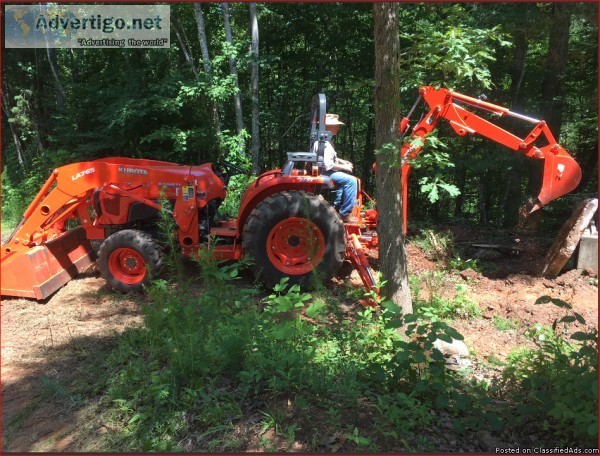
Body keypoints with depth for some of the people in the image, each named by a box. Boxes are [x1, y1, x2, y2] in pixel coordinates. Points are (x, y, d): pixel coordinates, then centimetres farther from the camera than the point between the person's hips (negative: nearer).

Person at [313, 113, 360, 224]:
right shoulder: (325, 144, -22)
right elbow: (328, 165, -27)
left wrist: (341, 161, 13)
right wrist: (344, 167, -14)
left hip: (325, 171, 11)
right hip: (326, 173, -11)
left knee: (347, 179, 25)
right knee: (351, 180, -20)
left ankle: (337, 206, 27)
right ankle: (345, 214, -14)